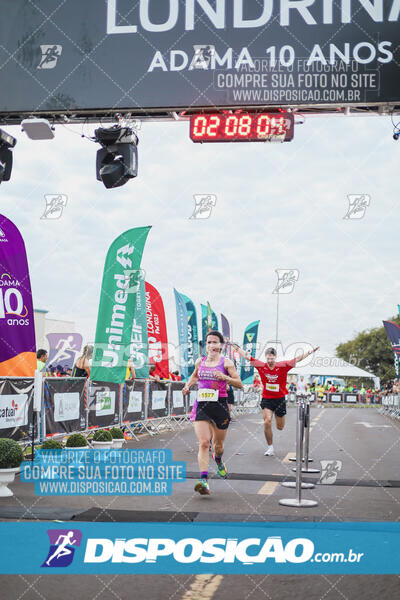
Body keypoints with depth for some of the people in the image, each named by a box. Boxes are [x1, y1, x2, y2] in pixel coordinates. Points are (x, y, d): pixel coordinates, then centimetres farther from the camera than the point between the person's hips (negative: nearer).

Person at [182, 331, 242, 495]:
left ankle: (218, 461, 50)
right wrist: (188, 385, 11)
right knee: (203, 443, -16)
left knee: (218, 445, 13)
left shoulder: (226, 362, -1)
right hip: (202, 406, 1)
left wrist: (224, 377, -20)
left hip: (220, 406, -1)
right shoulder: (199, 361, 10)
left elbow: (239, 384, -4)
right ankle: (204, 480, -23)